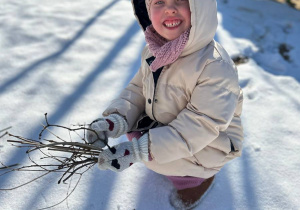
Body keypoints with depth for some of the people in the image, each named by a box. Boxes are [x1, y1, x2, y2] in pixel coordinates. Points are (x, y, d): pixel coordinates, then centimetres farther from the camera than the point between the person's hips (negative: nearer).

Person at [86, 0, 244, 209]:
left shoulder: (216, 67, -31)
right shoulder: (154, 53, -8)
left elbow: (201, 127, -33)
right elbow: (137, 90, 0)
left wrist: (140, 149, -38)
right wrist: (114, 120, -21)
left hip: (209, 142, -7)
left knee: (149, 151, -21)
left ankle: (199, 175, 10)